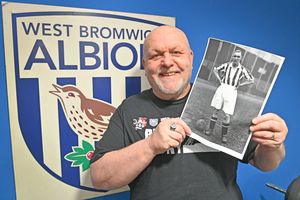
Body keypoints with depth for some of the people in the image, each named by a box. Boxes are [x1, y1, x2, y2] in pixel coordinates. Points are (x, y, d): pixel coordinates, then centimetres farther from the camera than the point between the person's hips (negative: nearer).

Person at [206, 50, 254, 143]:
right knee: (215, 110, 6)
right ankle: (211, 129, 19)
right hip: (222, 88, 2)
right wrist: (219, 80, 7)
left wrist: (239, 84, 0)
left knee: (227, 116, -2)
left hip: (232, 92, -2)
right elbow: (215, 69, 18)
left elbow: (252, 80, 6)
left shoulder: (242, 69, -2)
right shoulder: (226, 65, 2)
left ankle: (224, 135, 14)